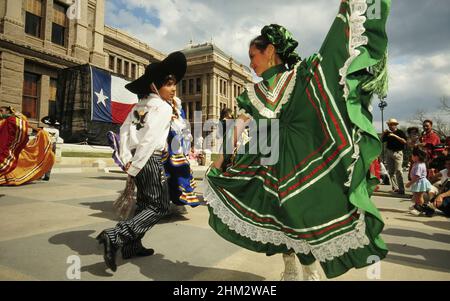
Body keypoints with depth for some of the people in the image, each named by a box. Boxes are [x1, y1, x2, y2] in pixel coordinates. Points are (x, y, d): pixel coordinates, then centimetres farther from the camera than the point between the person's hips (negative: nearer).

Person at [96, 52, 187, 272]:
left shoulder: (140, 105, 15)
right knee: (159, 206, 0)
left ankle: (132, 246, 26)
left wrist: (127, 159, 7)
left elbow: (124, 131, 10)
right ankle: (114, 237, -11)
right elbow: (150, 139, -18)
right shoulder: (164, 107, -9)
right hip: (150, 159, -9)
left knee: (144, 203, 19)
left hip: (138, 159, 9)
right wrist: (134, 168, -16)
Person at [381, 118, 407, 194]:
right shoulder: (387, 133, 11)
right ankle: (395, 188, 13)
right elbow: (382, 140, 10)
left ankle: (401, 189, -10)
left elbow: (404, 141, -14)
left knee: (398, 171, -11)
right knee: (391, 171, 6)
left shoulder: (400, 132, -1)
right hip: (389, 152, 5)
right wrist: (384, 133, -4)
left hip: (398, 152, -5)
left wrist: (395, 136, -19)